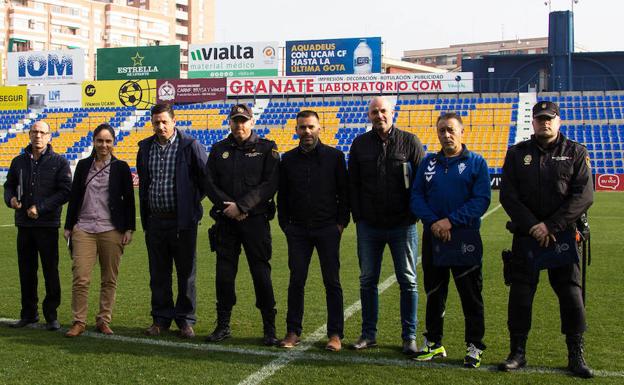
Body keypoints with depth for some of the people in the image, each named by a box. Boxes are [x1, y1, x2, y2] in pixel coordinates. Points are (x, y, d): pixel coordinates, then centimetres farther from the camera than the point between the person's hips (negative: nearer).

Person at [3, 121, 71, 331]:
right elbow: (9, 185, 19)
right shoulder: (19, 161, 11)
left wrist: (40, 208, -14)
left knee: (50, 270, 0)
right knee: (26, 271, 10)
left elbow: (65, 191, -7)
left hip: (48, 225, -4)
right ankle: (28, 314, 21)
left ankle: (51, 315, 10)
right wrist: (10, 198, -5)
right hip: (24, 225, 4)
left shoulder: (59, 162, -2)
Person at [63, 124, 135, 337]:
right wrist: (68, 226, 11)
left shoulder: (121, 167, 4)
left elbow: (129, 199, 4)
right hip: (84, 229, 1)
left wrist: (129, 229, -1)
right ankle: (79, 321, 5)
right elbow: (74, 196, 13)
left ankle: (104, 320, 15)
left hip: (111, 230, -1)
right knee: (80, 277, -5)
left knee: (109, 279, 4)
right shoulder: (83, 165, 10)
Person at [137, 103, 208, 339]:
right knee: (158, 274, 10)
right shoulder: (145, 147, 8)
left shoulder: (190, 146, -7)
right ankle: (161, 319, 21)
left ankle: (185, 320, 14)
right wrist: (145, 217, 14)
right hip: (155, 220, 4)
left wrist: (193, 201, -1)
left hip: (182, 220, -4)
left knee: (186, 273, 4)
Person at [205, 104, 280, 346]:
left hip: (256, 220, -3)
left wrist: (241, 206, -14)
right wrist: (227, 206, -9)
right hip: (225, 220, 3)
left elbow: (270, 185, -8)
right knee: (224, 273, 7)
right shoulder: (219, 150, 12)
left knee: (261, 273, -1)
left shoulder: (266, 149, 2)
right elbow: (210, 184, 7)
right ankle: (223, 325, 19)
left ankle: (269, 328, 9)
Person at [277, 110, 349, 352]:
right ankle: (293, 332, 14)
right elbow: (282, 195, 13)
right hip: (298, 230, 2)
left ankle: (335, 334, 8)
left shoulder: (334, 156, 1)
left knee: (332, 282, 1)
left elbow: (344, 192, 2)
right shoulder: (288, 159, 8)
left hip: (328, 229, -2)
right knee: (296, 281, 4)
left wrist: (341, 222, -4)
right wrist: (285, 224, 6)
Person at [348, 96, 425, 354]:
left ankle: (409, 336, 14)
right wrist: (358, 216, 2)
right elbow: (352, 183, 9)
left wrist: (414, 214, -5)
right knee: (367, 281, 8)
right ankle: (369, 333, 20)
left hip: (402, 226, -2)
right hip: (369, 226, 2)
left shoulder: (409, 142, -1)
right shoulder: (360, 144, 6)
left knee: (408, 282, 4)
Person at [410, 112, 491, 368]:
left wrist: (450, 220, -17)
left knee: (471, 295, 2)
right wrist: (433, 222, -12)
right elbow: (416, 197, 5)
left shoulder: (476, 163, 0)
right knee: (434, 293, 13)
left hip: (465, 239, -4)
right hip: (432, 239, 4)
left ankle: (474, 346, 14)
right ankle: (433, 343, 26)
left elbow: (481, 200, -9)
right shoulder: (428, 163, 10)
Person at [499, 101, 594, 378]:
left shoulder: (576, 153, 3)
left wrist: (550, 226, -13)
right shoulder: (517, 153, 7)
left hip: (562, 237, -1)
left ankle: (576, 356, 14)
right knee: (520, 295, 4)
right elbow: (508, 195, 1)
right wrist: (532, 226, -11)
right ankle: (518, 353, 16)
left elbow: (584, 196, -6)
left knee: (572, 296, 1)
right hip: (526, 236, 1)